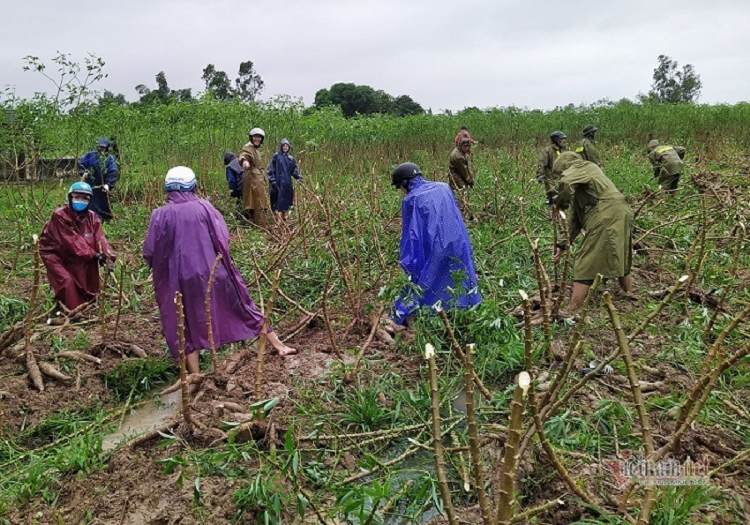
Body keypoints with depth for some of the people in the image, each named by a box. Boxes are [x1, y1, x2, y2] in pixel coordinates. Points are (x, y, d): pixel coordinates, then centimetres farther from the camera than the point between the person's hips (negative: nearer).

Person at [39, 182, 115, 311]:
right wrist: (93, 255, -42)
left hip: (73, 256, 6)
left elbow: (99, 238, -19)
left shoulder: (92, 216, -7)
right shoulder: (60, 215, -26)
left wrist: (107, 255, -37)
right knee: (67, 281, -21)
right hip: (54, 253, -6)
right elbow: (73, 240, -33)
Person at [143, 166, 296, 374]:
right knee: (242, 308, 14)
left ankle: (196, 377, 16)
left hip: (180, 280, -1)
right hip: (214, 273, 1)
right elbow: (223, 238, -3)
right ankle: (278, 345, 22)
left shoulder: (161, 215, -5)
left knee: (187, 326, 13)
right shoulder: (204, 207, -3)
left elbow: (149, 252, -2)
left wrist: (166, 260, 19)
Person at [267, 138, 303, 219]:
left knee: (286, 201, 7)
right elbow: (271, 169, -4)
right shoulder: (276, 156, -1)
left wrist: (299, 178, -5)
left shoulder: (290, 158, 14)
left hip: (287, 184, 5)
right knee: (278, 202, -7)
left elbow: (294, 170, 11)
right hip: (278, 183, -5)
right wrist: (272, 180, -13)